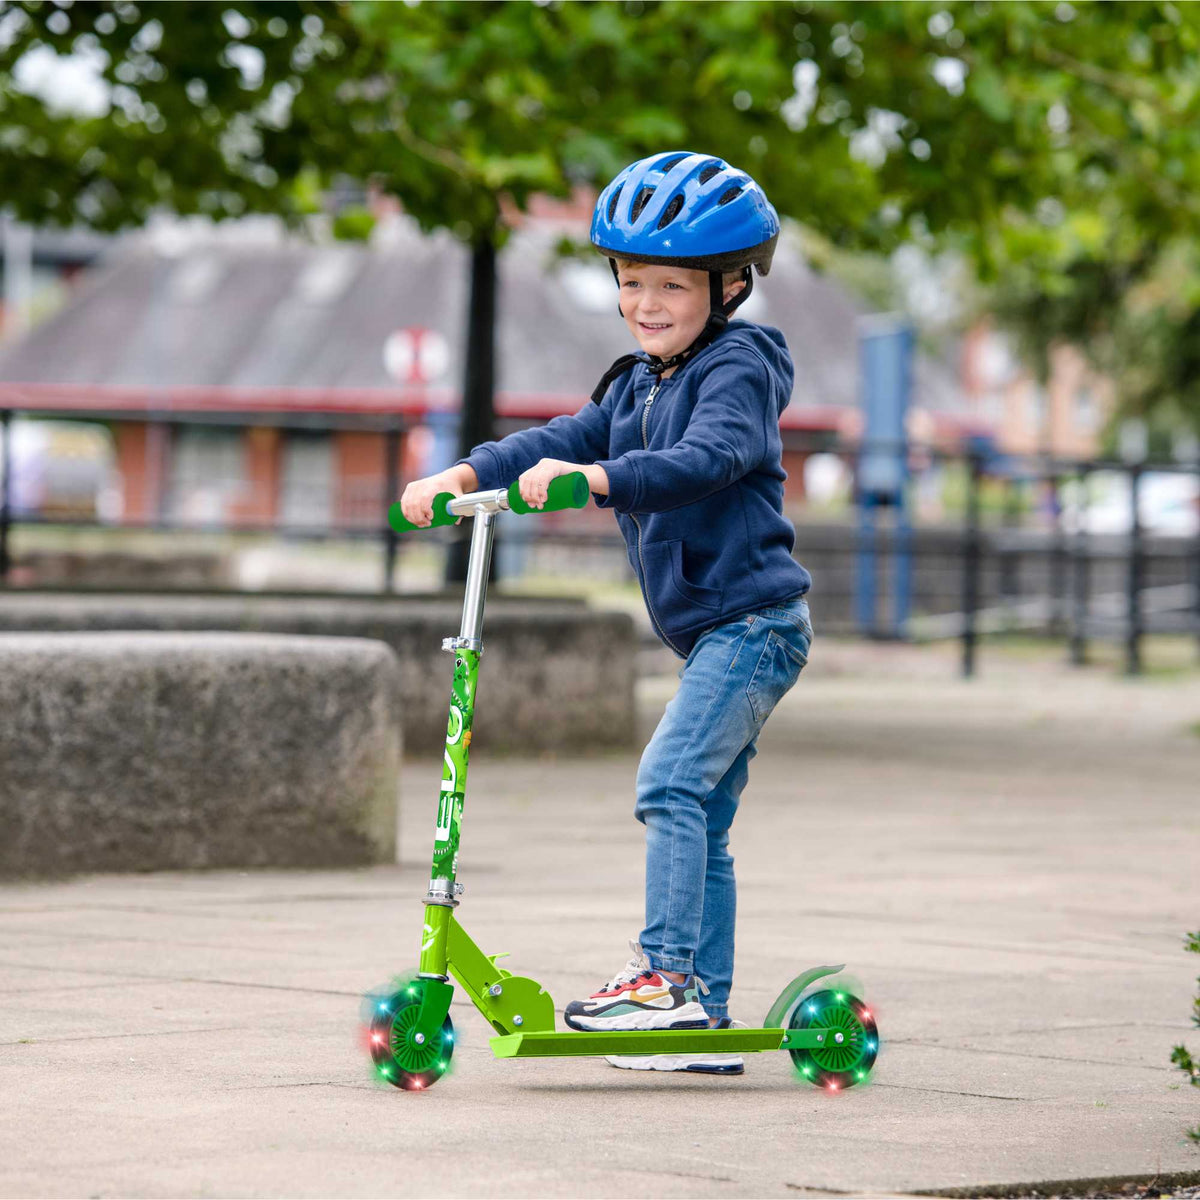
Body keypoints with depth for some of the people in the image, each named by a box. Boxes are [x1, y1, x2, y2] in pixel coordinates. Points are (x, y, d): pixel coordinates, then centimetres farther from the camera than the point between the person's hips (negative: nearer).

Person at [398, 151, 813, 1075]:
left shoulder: (738, 368, -10)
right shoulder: (637, 385, 18)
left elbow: (712, 456, -27)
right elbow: (565, 439, 10)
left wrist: (596, 477, -39)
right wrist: (469, 473, -5)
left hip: (755, 620, -9)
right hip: (711, 632, 9)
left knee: (670, 780, -20)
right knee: (704, 820, 8)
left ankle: (667, 973, -20)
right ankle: (708, 1017, 11)